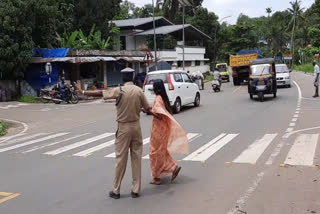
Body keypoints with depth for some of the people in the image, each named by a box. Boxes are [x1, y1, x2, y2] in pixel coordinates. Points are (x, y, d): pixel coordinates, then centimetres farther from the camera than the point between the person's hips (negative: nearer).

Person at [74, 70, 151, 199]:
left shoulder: (119, 91, -9)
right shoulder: (139, 91, -2)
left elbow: (100, 93, -2)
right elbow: (148, 109, 1)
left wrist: (83, 93, 10)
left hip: (123, 127, -2)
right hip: (136, 126, 2)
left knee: (121, 159, 4)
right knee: (136, 158, 7)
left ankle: (116, 191, 12)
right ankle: (136, 190, 11)